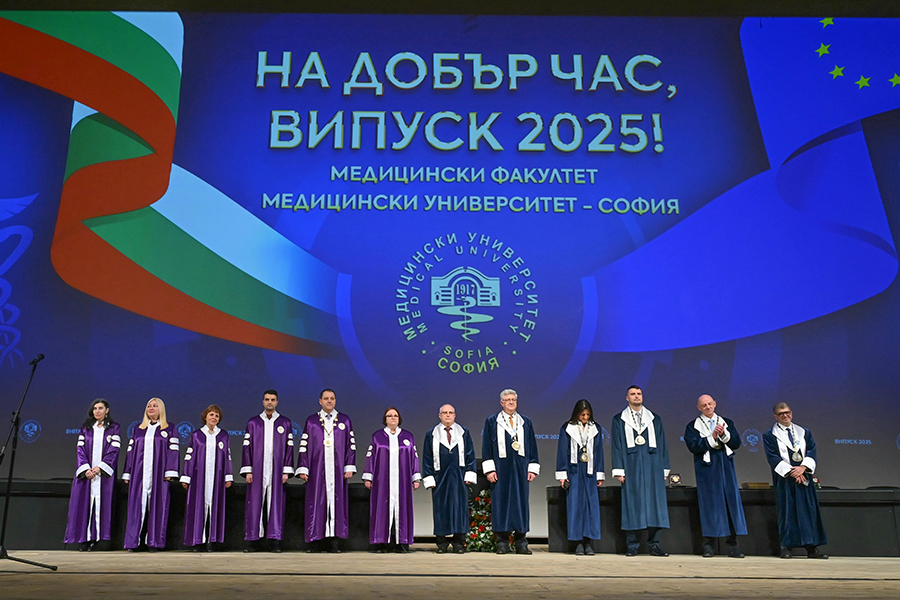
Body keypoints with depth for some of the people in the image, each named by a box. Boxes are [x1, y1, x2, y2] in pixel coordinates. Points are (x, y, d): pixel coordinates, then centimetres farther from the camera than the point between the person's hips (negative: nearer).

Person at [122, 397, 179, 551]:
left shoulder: (169, 429, 7)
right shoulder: (138, 430, 17)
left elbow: (173, 450, 0)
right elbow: (130, 451, 14)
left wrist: (169, 472, -11)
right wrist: (127, 474, 7)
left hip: (158, 475, -3)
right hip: (139, 474, 3)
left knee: (157, 506, -4)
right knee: (136, 506, -1)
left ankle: (154, 541, -1)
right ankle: (134, 542, 2)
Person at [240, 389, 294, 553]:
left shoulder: (285, 423, 8)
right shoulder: (253, 423, 9)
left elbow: (289, 447, 5)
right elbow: (247, 447, 6)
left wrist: (286, 471, -3)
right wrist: (248, 471, -2)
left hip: (277, 471, 0)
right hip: (257, 471, 0)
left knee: (276, 504, -1)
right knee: (255, 504, -1)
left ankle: (274, 541, 3)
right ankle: (253, 541, 5)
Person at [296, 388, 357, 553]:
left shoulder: (345, 421, 9)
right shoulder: (311, 421, 8)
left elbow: (351, 445, 7)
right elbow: (304, 446, 6)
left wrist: (349, 467, -2)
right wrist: (303, 469, -2)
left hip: (337, 470, 0)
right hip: (317, 470, 0)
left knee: (337, 502, -2)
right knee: (316, 503, -2)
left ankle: (334, 541, 2)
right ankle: (315, 541, 3)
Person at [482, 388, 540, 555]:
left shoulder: (526, 422, 13)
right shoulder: (492, 421, 7)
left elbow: (532, 447, 13)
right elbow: (486, 447, 2)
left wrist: (533, 469, 4)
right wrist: (489, 469, -6)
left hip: (520, 469, 2)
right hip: (501, 468, -2)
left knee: (521, 501, 1)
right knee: (501, 502, -3)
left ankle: (520, 542, 7)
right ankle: (502, 542, 3)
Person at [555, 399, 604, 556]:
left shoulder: (595, 429, 10)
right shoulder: (567, 429, 3)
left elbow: (599, 452, 12)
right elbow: (562, 451, 2)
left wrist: (600, 475, 8)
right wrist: (562, 474, -3)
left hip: (590, 472, 2)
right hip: (574, 471, -2)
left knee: (592, 504, -4)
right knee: (575, 504, -3)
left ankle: (589, 542, 1)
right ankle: (578, 543, 1)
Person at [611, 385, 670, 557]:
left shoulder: (654, 419, 14)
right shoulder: (619, 420, 9)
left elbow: (662, 445, 13)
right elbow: (617, 446, 4)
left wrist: (664, 469, 6)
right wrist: (619, 470, -4)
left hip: (652, 464, 2)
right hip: (631, 466, -2)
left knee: (654, 502, -2)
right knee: (632, 503, -3)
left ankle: (654, 544, 5)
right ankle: (632, 545, 2)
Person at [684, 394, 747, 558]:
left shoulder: (727, 423, 13)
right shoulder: (693, 426, 5)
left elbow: (736, 443, 3)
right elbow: (693, 446, -10)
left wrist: (724, 434, -13)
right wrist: (712, 437, -15)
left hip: (726, 468, 3)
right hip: (707, 469, -2)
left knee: (732, 502, -1)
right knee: (709, 505, -3)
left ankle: (732, 544, 3)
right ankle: (708, 545, 2)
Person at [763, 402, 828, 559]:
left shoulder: (804, 432, 14)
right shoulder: (770, 435, 3)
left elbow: (812, 451, 4)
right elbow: (772, 457, -6)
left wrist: (803, 467, -12)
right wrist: (790, 471, -14)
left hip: (804, 476, 3)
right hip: (784, 478, -3)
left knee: (809, 510, 1)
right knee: (786, 511, -4)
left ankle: (812, 547, 5)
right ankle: (786, 547, 0)